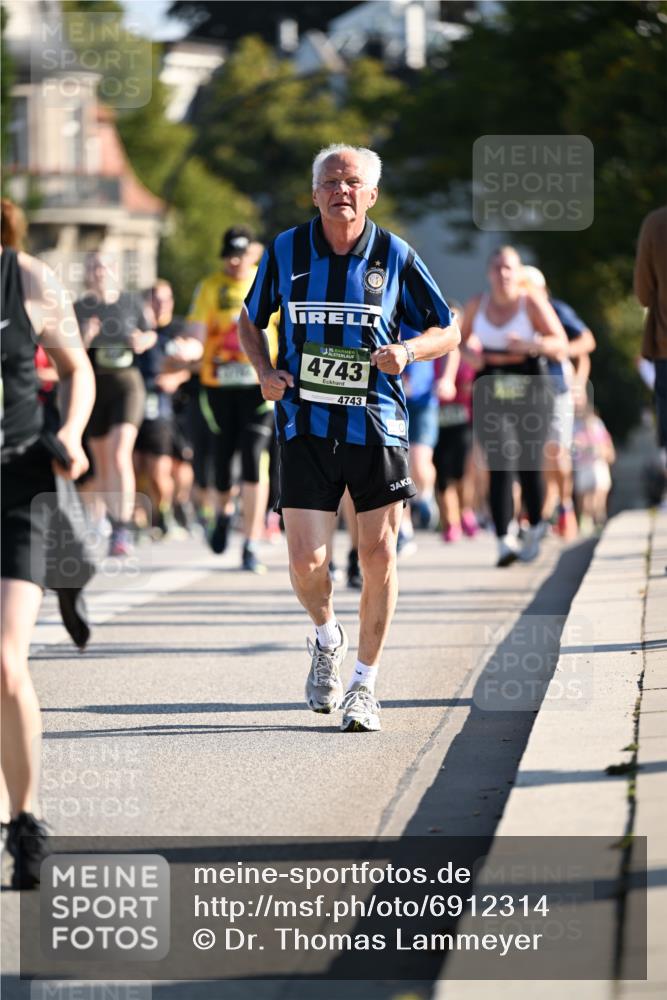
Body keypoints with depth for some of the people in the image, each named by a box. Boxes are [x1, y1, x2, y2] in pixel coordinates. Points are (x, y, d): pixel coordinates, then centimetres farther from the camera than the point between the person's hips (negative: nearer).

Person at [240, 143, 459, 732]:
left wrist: (406, 351, -14)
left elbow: (448, 331, 7)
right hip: (306, 425, 0)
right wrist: (265, 372, -1)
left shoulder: (395, 256, -1)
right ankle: (327, 638, 26)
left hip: (377, 426, 0)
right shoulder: (286, 251, 1)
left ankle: (365, 684, 15)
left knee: (378, 557, 0)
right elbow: (250, 320, 17)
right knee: (307, 563, -7)